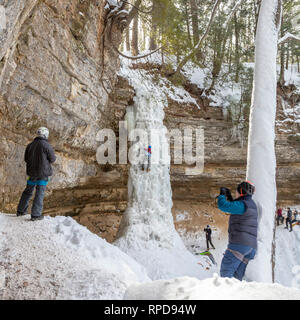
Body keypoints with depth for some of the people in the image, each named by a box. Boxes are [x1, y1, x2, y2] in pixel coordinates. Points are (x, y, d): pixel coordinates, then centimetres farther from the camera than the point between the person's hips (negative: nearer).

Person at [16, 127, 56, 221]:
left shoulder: (30, 145, 5)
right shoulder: (46, 145, -12)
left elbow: (26, 159, 12)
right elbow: (52, 159, -6)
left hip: (32, 172, 6)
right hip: (43, 172, -5)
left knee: (28, 191, 18)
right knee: (40, 193, -1)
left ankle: (21, 210, 27)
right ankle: (35, 214, 0)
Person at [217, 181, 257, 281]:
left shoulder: (243, 204, -10)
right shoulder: (251, 204, 20)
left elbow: (223, 206, -16)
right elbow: (235, 210, 35)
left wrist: (222, 194, 2)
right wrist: (228, 197, 30)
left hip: (239, 243, -9)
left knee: (226, 272, -10)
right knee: (237, 276, 10)